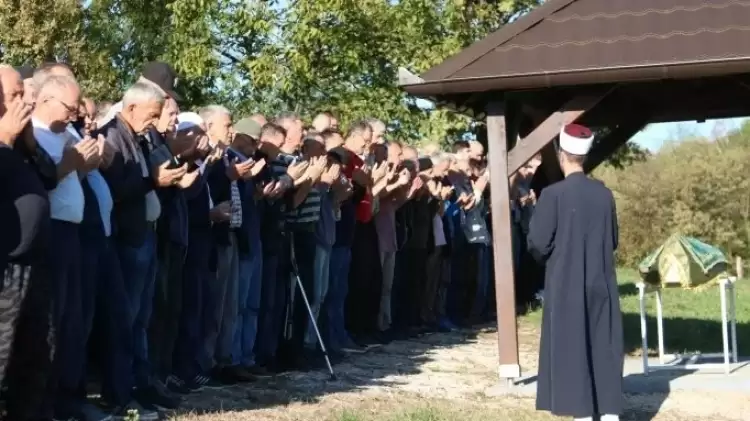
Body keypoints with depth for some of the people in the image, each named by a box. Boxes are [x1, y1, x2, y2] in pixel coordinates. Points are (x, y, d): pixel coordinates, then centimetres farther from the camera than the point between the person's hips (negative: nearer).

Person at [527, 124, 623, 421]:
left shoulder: (553, 194, -13)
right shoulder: (604, 194, 2)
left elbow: (538, 242, -11)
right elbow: (613, 240, 12)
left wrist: (548, 256, 11)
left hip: (566, 284, -4)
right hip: (601, 283, 4)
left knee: (573, 349, 1)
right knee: (604, 348, 9)